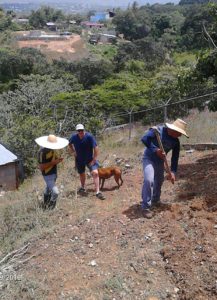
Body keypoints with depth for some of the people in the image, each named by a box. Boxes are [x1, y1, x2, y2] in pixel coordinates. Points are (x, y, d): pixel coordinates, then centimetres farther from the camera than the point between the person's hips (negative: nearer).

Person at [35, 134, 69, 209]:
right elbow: (41, 167, -25)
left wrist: (58, 160, -7)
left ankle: (46, 205, 44)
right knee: (55, 192, -16)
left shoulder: (53, 149, -1)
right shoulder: (42, 152, -26)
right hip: (48, 175, -9)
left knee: (48, 189, 25)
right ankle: (50, 209, -1)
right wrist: (53, 162, -31)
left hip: (54, 173, 9)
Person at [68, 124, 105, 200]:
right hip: (79, 159, 4)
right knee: (81, 174, 21)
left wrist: (94, 160, -21)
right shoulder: (74, 137, -11)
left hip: (90, 159, -3)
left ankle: (98, 192, -16)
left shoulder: (89, 136, -23)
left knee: (95, 173, -19)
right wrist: (73, 152, 1)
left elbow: (95, 148, -21)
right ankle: (82, 188, 47)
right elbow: (69, 144, 13)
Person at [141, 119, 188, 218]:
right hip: (149, 158, -6)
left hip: (160, 161, 7)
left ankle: (155, 200, 43)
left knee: (159, 181, 17)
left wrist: (173, 172, -8)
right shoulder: (158, 130, -24)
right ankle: (146, 207, -13)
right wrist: (156, 150, -35)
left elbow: (175, 157, -1)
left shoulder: (176, 141, -6)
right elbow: (144, 139, -31)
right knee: (149, 180, -21)